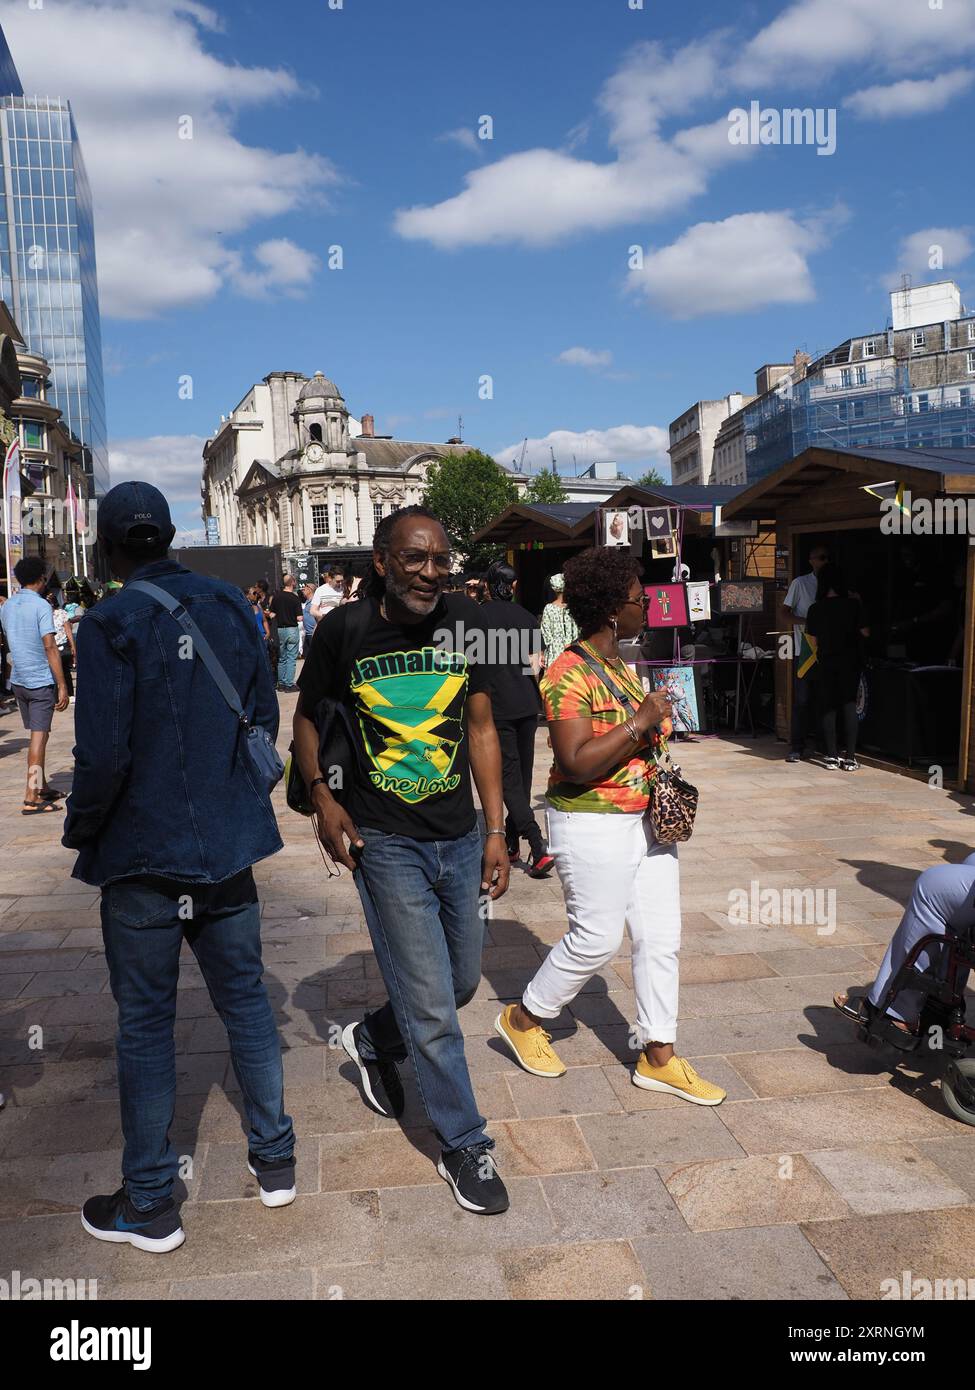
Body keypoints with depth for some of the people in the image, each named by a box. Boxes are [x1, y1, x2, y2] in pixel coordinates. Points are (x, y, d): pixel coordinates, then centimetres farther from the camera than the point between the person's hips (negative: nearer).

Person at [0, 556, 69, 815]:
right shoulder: (41, 606, -14)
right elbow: (50, 647, -18)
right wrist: (62, 686, -17)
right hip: (41, 681, -7)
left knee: (36, 734, 18)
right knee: (39, 736, -3)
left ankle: (42, 787, 27)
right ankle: (31, 799, -4)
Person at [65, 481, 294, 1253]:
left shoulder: (112, 624, -16)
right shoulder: (230, 606, 0)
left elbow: (104, 755, -19)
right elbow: (264, 717, 5)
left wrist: (80, 830, -1)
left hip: (143, 850, -4)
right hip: (227, 843, 5)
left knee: (146, 1022, 9)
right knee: (245, 998, 17)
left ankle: (149, 1204, 23)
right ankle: (275, 1159, 32)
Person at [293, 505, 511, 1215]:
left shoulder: (465, 623, -2)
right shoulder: (344, 630, -10)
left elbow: (481, 727, 5)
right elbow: (307, 715, 5)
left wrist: (497, 829, 3)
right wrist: (323, 797, -8)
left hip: (460, 838, 5)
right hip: (384, 844, -4)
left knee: (462, 980, 19)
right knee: (430, 1006, 0)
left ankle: (373, 1041, 47)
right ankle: (465, 1145, 22)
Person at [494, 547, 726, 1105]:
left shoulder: (622, 668, 11)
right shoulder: (570, 676, -19)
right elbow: (577, 764, -26)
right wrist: (641, 721, -24)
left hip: (646, 820, 9)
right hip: (593, 826, -9)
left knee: (662, 937, 10)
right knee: (596, 940, 1)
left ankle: (659, 1058, 23)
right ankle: (524, 1019, 25)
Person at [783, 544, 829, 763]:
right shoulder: (800, 583, -1)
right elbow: (786, 611, -2)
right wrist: (805, 621, -17)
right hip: (804, 648, -4)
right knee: (801, 699, -3)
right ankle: (796, 747, 1)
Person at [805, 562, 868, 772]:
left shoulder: (815, 609, -3)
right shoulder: (853, 605, -8)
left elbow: (813, 639, 2)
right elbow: (865, 632, -2)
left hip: (826, 663, 1)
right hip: (850, 662, -1)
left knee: (828, 708, 7)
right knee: (849, 706, 3)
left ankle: (832, 757, 4)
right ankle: (850, 758, 0)